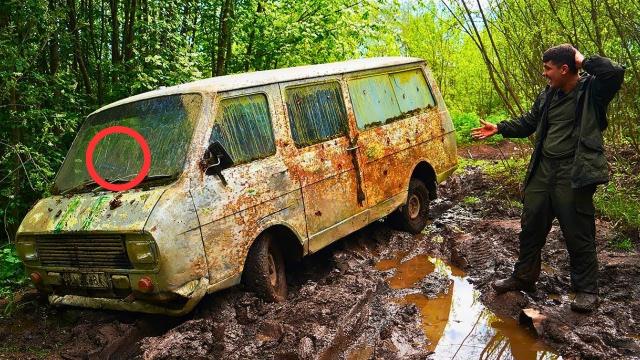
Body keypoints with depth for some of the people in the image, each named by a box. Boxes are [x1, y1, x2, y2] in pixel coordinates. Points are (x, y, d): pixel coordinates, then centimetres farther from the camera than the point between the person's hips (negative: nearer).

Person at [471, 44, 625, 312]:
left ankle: (586, 290, 17)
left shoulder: (592, 90, -6)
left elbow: (615, 72, -25)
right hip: (542, 170, 7)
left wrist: (584, 61, -13)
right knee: (531, 227, 13)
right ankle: (523, 277, 29)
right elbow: (529, 123, 22)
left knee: (578, 234, 2)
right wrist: (499, 129, 14)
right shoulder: (548, 95, 12)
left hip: (574, 174, -7)